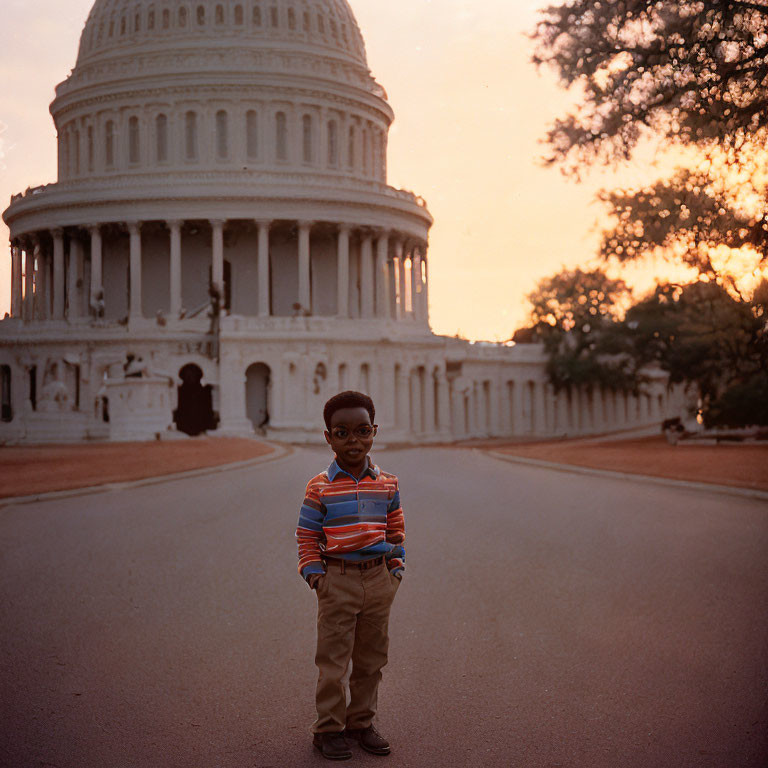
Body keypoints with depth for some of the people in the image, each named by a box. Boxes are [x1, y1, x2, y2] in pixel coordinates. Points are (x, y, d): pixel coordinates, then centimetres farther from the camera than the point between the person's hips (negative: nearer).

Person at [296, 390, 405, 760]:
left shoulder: (386, 484, 3)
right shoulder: (320, 487, -6)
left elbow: (396, 529, 14)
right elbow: (306, 536, -1)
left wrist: (396, 568, 9)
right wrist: (314, 573, -7)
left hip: (378, 579, 4)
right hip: (338, 580, -3)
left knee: (371, 658, 13)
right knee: (333, 660, 3)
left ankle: (361, 722, 27)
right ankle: (328, 727, 16)